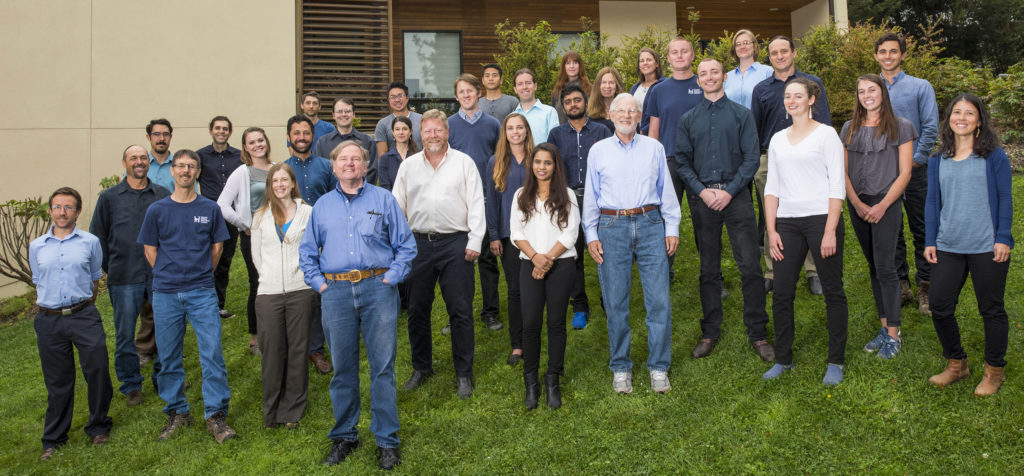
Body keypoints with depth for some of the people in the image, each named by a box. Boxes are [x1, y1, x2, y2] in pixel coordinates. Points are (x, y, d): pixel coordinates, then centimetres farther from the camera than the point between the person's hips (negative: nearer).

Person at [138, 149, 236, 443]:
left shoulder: (210, 209, 4)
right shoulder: (157, 210, 4)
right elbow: (150, 250, 10)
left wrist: (200, 274, 10)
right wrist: (168, 277, 9)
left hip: (202, 293, -1)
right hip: (166, 294, 1)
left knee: (212, 353, -6)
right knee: (169, 357, 8)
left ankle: (216, 415, 2)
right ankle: (177, 413, 23)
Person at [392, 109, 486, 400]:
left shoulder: (464, 163, 4)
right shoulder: (408, 166, 12)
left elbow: (476, 204, 0)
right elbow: (397, 206, 13)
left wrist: (474, 242, -8)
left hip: (455, 243, -3)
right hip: (418, 243, 3)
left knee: (460, 310, -1)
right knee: (417, 309, 10)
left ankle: (464, 374, 12)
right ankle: (421, 367, 27)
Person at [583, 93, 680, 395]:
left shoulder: (654, 148, 12)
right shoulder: (598, 151, 10)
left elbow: (666, 190, 12)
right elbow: (591, 196, 10)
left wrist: (672, 228, 6)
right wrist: (591, 235, 4)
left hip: (650, 225, 1)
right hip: (612, 227, 0)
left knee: (659, 300, -3)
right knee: (615, 302, 2)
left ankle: (658, 367, 11)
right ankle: (620, 367, 16)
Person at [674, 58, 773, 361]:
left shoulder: (741, 114, 6)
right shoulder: (688, 120, 11)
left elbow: (752, 157, 0)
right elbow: (682, 162, 7)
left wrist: (729, 191, -11)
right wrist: (701, 191, -8)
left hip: (735, 195, -2)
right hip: (702, 197, 2)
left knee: (750, 266, -4)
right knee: (708, 269, 8)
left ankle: (758, 334, 6)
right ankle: (710, 333, 17)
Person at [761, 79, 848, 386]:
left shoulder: (826, 134, 1)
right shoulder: (778, 139, 15)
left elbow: (837, 185, -4)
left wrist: (830, 231, -13)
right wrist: (771, 230, 4)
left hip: (821, 218, -4)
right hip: (787, 222, 4)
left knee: (833, 291, 2)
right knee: (782, 293, 2)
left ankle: (836, 362, 13)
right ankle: (783, 359, 15)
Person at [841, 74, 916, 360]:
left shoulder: (900, 127, 0)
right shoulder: (850, 129, 11)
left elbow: (904, 172, -4)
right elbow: (843, 171, 8)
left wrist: (882, 206, -12)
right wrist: (857, 204, -5)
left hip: (886, 204, -4)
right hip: (857, 205, 4)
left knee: (885, 267, -8)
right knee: (873, 267, 9)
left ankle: (894, 335, 0)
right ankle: (885, 327, 18)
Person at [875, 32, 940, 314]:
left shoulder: (920, 87, 5)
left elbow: (931, 128, -1)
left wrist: (914, 161, -10)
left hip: (914, 169, -2)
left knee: (921, 230, 1)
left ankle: (925, 286, 10)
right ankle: (900, 284, 17)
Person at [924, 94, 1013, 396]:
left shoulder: (993, 156, 0)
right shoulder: (938, 161, 9)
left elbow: (1005, 199, -1)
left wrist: (1003, 238, -8)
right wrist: (930, 241, 7)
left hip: (987, 247, -3)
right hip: (948, 247, 4)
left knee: (991, 309, 6)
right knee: (939, 306, 2)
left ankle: (994, 371, 23)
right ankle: (956, 364, 23)